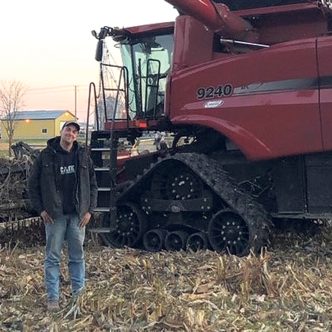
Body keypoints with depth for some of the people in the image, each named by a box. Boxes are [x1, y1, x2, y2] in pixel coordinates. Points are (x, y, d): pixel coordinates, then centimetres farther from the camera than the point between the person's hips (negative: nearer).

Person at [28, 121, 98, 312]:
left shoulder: (83, 156, 4)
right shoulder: (46, 156, -1)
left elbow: (92, 185, 8)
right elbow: (33, 184, 3)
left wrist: (89, 210, 0)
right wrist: (41, 209, -5)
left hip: (78, 215, 2)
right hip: (54, 215, -2)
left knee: (78, 255, 10)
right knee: (53, 257, 2)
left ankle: (79, 294, 23)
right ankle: (53, 298, 9)